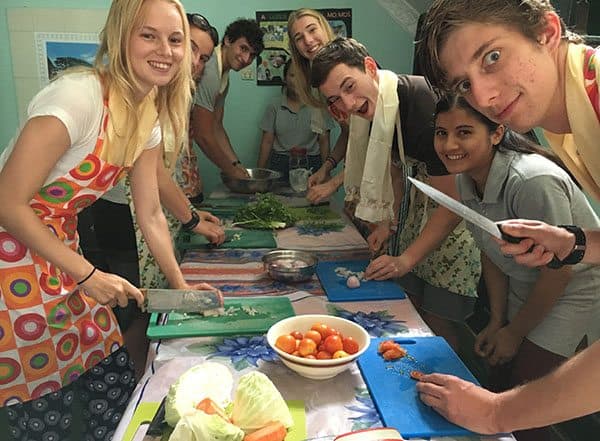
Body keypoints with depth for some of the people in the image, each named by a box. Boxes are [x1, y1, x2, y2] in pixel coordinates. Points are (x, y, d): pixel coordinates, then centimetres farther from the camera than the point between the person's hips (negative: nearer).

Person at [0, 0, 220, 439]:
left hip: (60, 249, 8)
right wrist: (88, 275, -20)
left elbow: (150, 214, 7)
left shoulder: (150, 119, 1)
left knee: (116, 381, 12)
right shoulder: (79, 95, -25)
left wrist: (180, 285, 3)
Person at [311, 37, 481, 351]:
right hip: (422, 196, 8)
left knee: (437, 319, -4)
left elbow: (453, 200, -26)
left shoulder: (423, 107, -31)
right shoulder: (375, 106, -3)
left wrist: (406, 259, -22)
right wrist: (388, 221, 5)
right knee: (411, 304, 12)